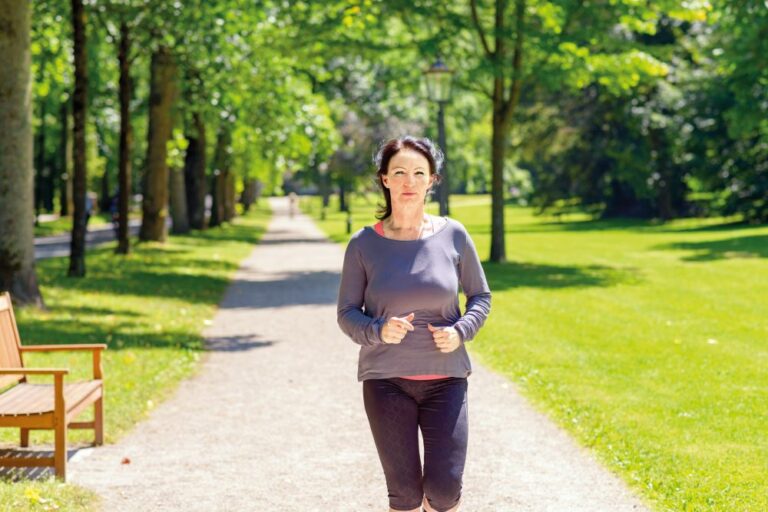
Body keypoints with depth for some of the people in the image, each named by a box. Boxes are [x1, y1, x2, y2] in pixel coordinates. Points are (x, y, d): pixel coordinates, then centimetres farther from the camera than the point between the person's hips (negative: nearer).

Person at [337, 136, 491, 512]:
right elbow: (347, 314, 1)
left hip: (445, 379, 1)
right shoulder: (364, 244, -3)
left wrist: (461, 331, -9)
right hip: (386, 381, -1)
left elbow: (480, 296, 10)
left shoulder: (453, 235, -1)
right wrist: (378, 331, -19)